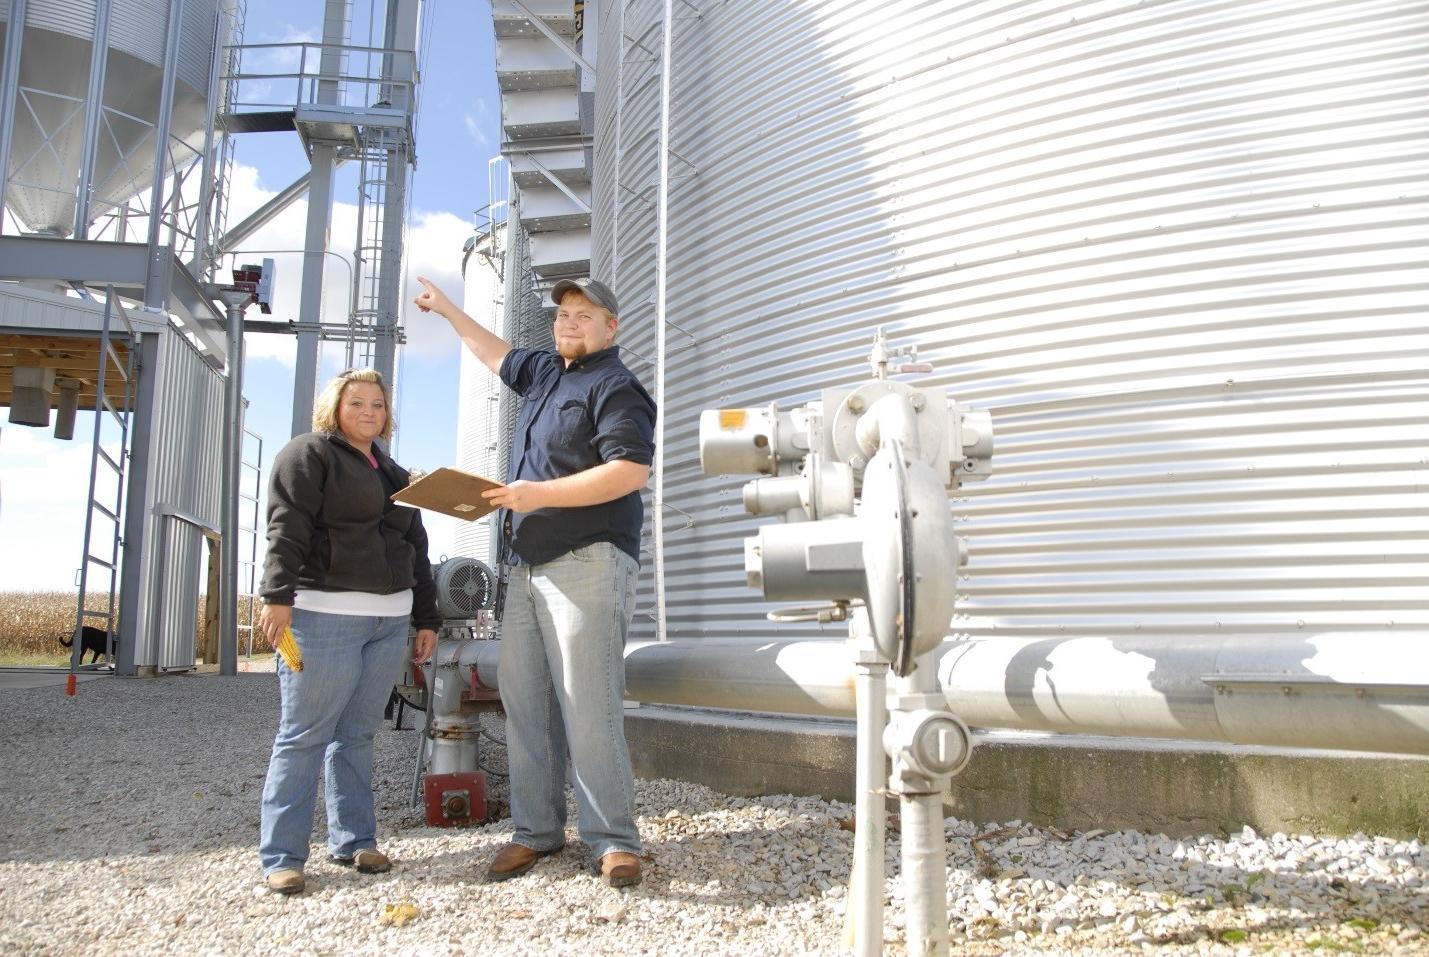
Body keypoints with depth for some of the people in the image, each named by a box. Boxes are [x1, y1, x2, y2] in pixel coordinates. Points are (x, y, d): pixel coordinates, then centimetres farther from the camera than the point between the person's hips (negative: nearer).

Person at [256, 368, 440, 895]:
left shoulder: (396, 475, 23)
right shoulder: (308, 453, 3)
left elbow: (416, 550, 23)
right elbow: (287, 527, -9)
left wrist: (427, 618, 19)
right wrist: (278, 595, -20)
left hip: (389, 622, 6)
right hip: (325, 615, -6)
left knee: (357, 735, 10)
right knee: (304, 736, -4)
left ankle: (353, 840, 17)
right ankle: (281, 855, 2)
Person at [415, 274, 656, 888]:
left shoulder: (615, 387, -4)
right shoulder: (543, 374, 22)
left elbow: (631, 470, -17)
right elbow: (496, 352, 43)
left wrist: (540, 494, -19)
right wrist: (447, 310, 53)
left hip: (586, 565, -8)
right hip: (527, 567, 9)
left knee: (588, 709, -12)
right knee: (524, 703, 5)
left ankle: (613, 842, -5)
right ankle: (536, 831, 13)